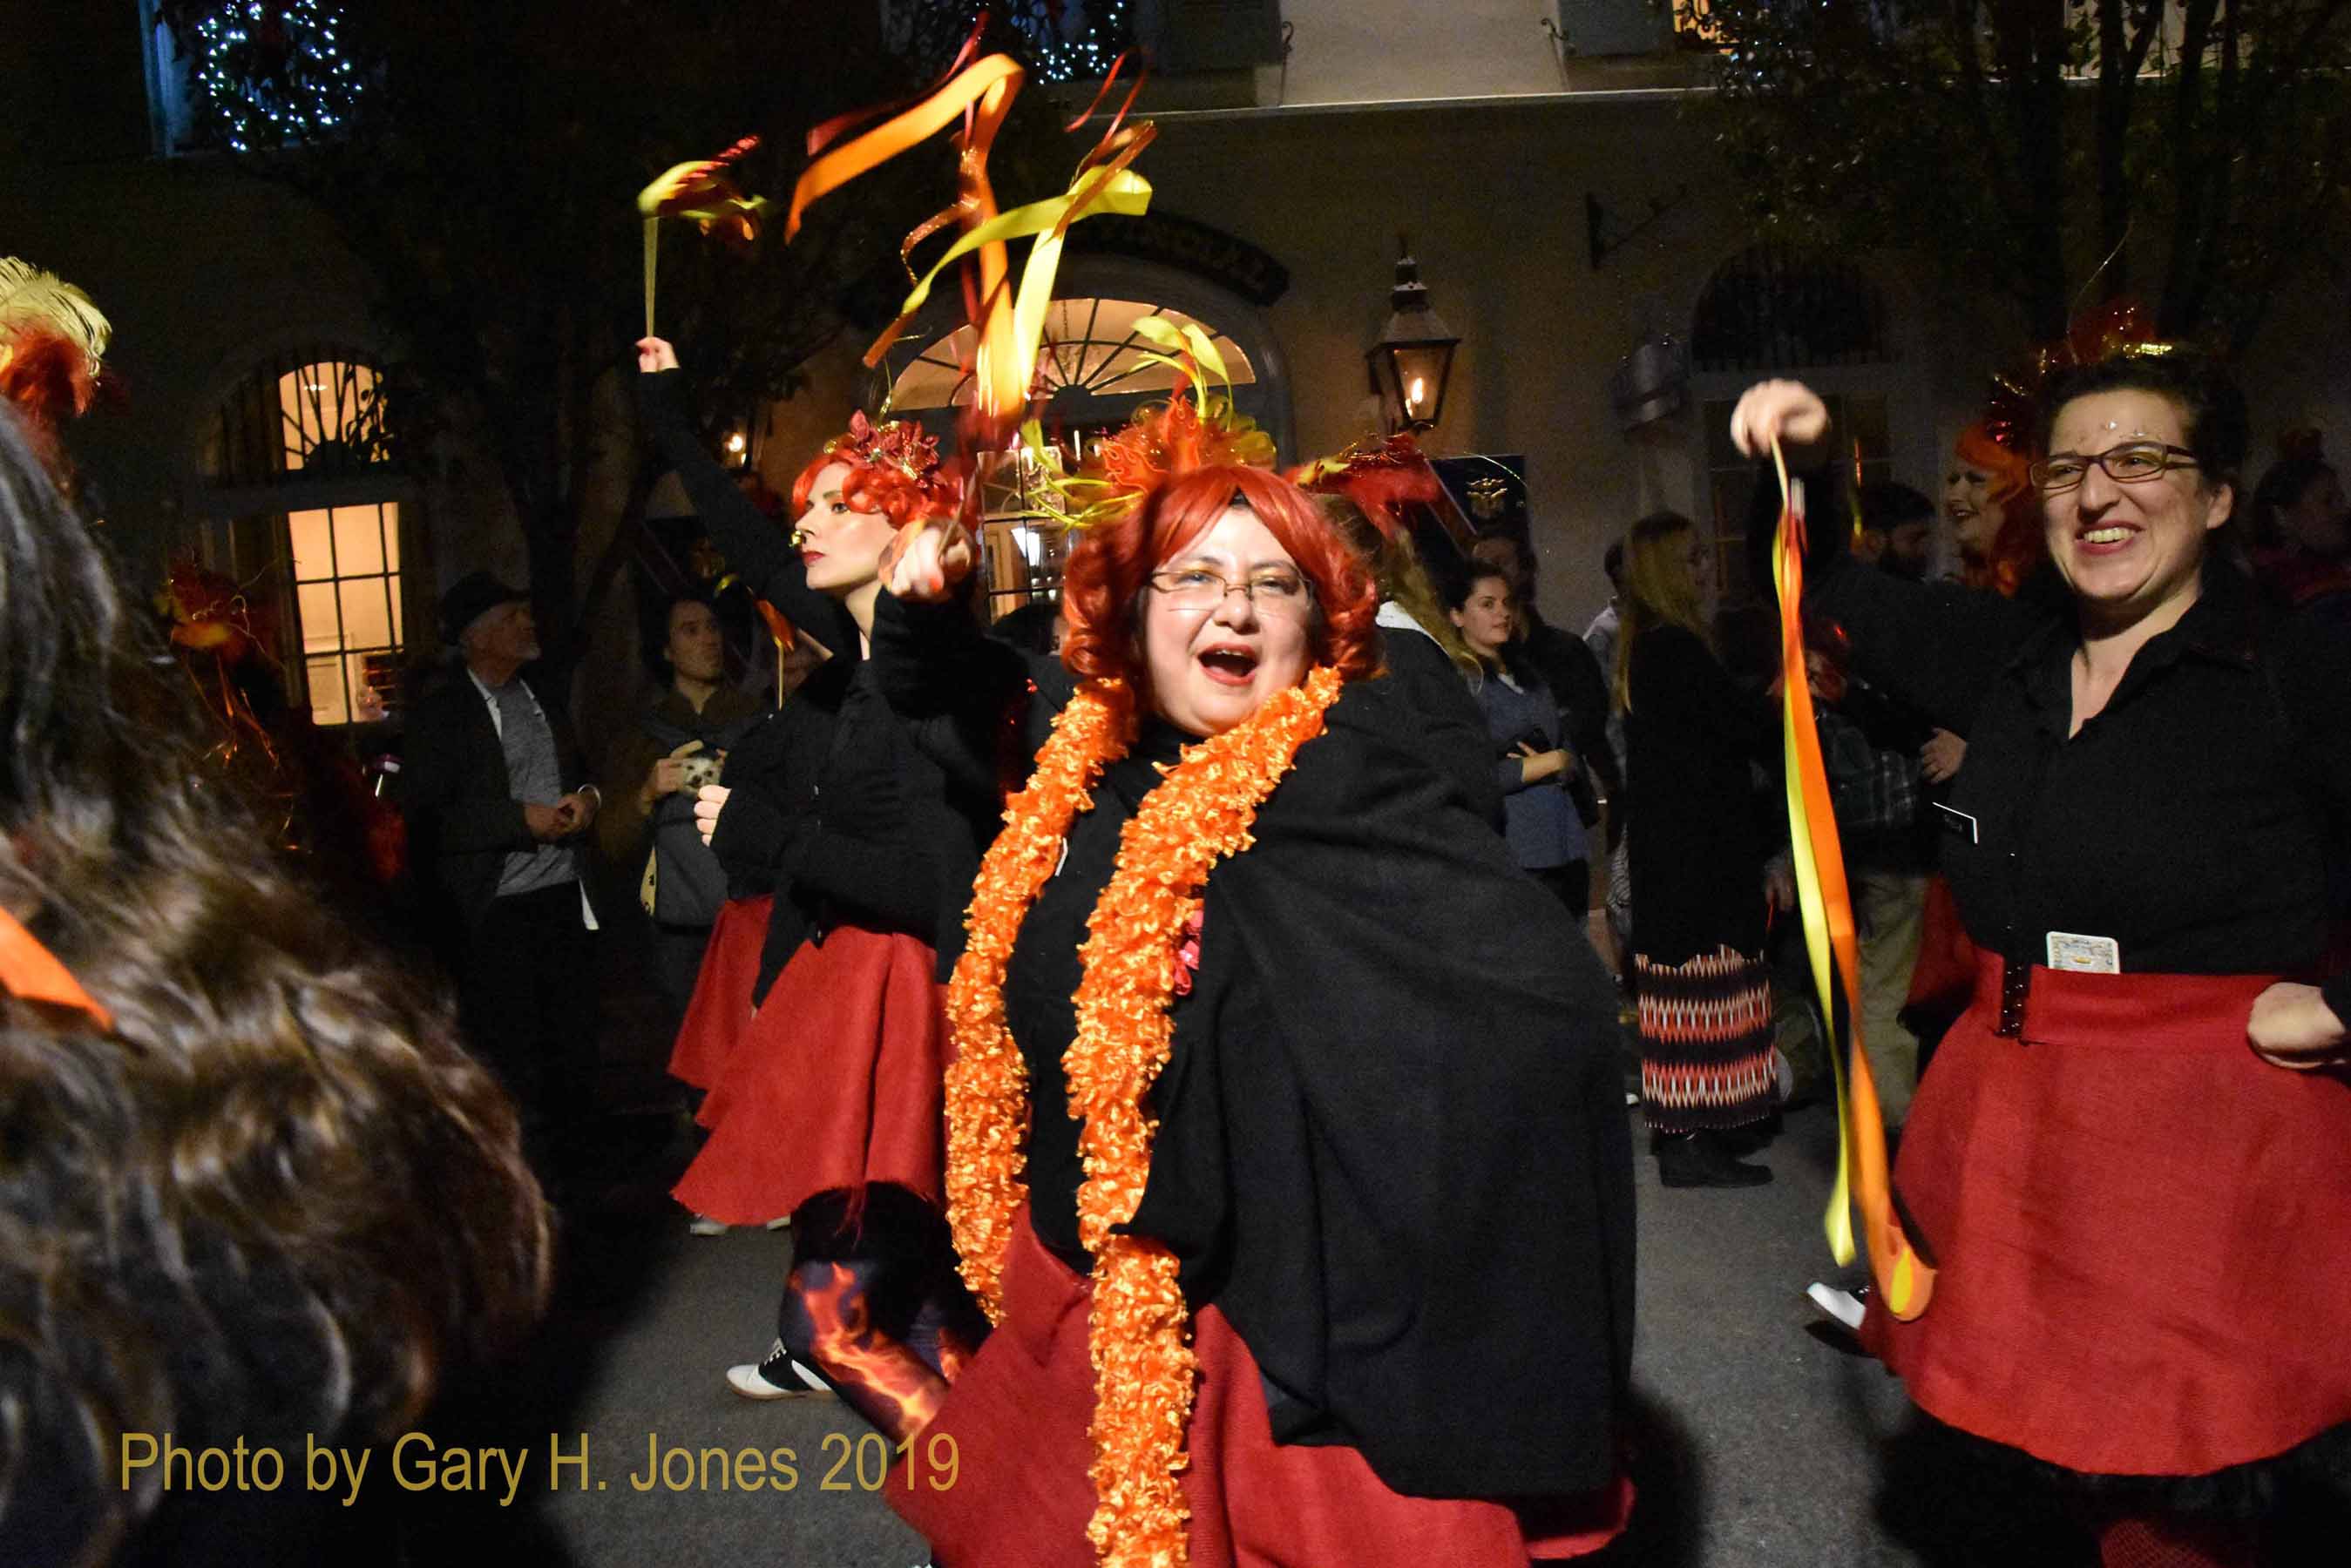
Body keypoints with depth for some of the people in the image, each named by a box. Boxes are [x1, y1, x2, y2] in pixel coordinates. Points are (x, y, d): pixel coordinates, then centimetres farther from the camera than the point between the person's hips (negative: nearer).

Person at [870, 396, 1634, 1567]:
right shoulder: (1087, 742, 1)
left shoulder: (1341, 775, -18)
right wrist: (919, 605, 4)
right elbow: (951, 694, 22)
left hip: (1280, 1335, -6)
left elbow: (1542, 1006, -27)